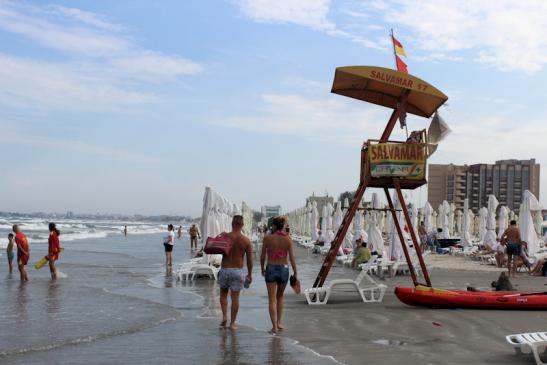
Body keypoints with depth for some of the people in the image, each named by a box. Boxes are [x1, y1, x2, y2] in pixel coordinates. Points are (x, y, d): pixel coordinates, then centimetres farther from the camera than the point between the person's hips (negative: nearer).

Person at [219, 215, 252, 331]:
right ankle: (232, 323, 10)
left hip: (224, 270, 0)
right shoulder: (246, 241, -3)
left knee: (223, 294, 20)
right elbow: (250, 260, -1)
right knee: (235, 297, 6)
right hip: (238, 271, 0)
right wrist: (249, 274, 9)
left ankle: (224, 316, 6)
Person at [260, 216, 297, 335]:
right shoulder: (288, 239, -5)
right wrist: (295, 273, 2)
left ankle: (274, 327, 0)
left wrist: (262, 268, 15)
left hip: (271, 268, -2)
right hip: (284, 269, 2)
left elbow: (262, 256, -1)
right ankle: (279, 322, 22)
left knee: (272, 299, 4)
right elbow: (292, 257, -6)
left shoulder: (267, 238, -7)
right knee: (280, 296, 23)